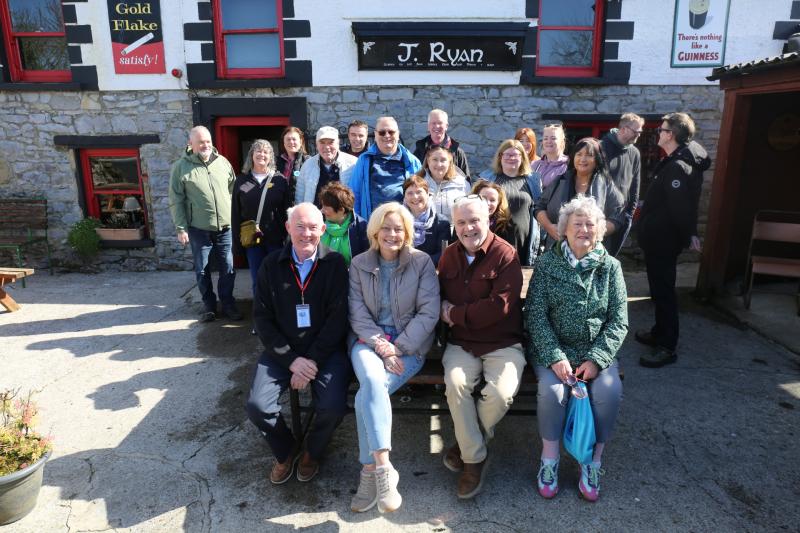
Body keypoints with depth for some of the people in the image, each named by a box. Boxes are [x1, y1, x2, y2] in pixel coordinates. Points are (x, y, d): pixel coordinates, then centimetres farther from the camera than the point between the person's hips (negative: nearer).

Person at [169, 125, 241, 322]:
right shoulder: (181, 167, -3)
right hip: (198, 229, -2)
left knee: (228, 269, 7)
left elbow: (234, 190, 11)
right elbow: (176, 201, -3)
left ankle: (228, 304, 23)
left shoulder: (223, 162, 5)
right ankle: (209, 305, 25)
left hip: (225, 227, 2)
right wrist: (181, 228, -7)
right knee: (202, 270, 9)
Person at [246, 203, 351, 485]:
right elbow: (262, 317, 0)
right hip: (283, 351, 2)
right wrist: (291, 359, -11)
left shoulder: (335, 264, -3)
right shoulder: (271, 265, 2)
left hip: (326, 350, -2)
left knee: (333, 406, -23)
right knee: (257, 406, -17)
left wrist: (313, 359, -15)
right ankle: (286, 451, 17)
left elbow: (338, 317, -7)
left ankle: (312, 451, 14)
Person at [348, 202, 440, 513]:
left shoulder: (422, 262, 0)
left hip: (410, 343, -1)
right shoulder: (359, 264, 6)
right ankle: (384, 468, -27)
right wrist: (382, 346, -15)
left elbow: (429, 312, -6)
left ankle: (371, 470, -14)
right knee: (372, 382, -31)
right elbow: (358, 314, 1)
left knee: (368, 392, -26)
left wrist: (397, 348, -15)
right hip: (368, 339, 2)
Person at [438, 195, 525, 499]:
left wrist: (455, 314, -10)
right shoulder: (449, 256, 10)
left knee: (501, 393, -27)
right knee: (455, 383, -26)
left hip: (503, 343, -3)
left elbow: (500, 306, -18)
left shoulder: (505, 255, -8)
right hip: (461, 343, 3)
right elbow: (442, 298, 18)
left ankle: (466, 444, 3)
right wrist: (447, 313, -6)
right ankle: (474, 458, -7)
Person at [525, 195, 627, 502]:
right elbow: (535, 315, -8)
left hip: (596, 350, 2)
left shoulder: (610, 267, 3)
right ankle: (549, 460, -4)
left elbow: (618, 321, 0)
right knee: (552, 389, -28)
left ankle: (593, 463, -3)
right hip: (552, 348, -1)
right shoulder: (547, 263, -2)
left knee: (610, 390, -25)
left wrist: (596, 359, -14)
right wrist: (555, 358, -19)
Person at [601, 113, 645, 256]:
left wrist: (630, 212, 8)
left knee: (612, 254, 14)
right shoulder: (602, 147, -8)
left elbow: (635, 185, 13)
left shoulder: (634, 153, 7)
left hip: (623, 216, 5)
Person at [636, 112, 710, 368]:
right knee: (660, 289, 19)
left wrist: (688, 236, -17)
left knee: (663, 291, -4)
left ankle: (667, 347, 3)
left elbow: (681, 208, -27)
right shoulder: (673, 162, 12)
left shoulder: (679, 167, -22)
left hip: (663, 240, -11)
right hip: (659, 238, 11)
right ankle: (660, 333, 33)